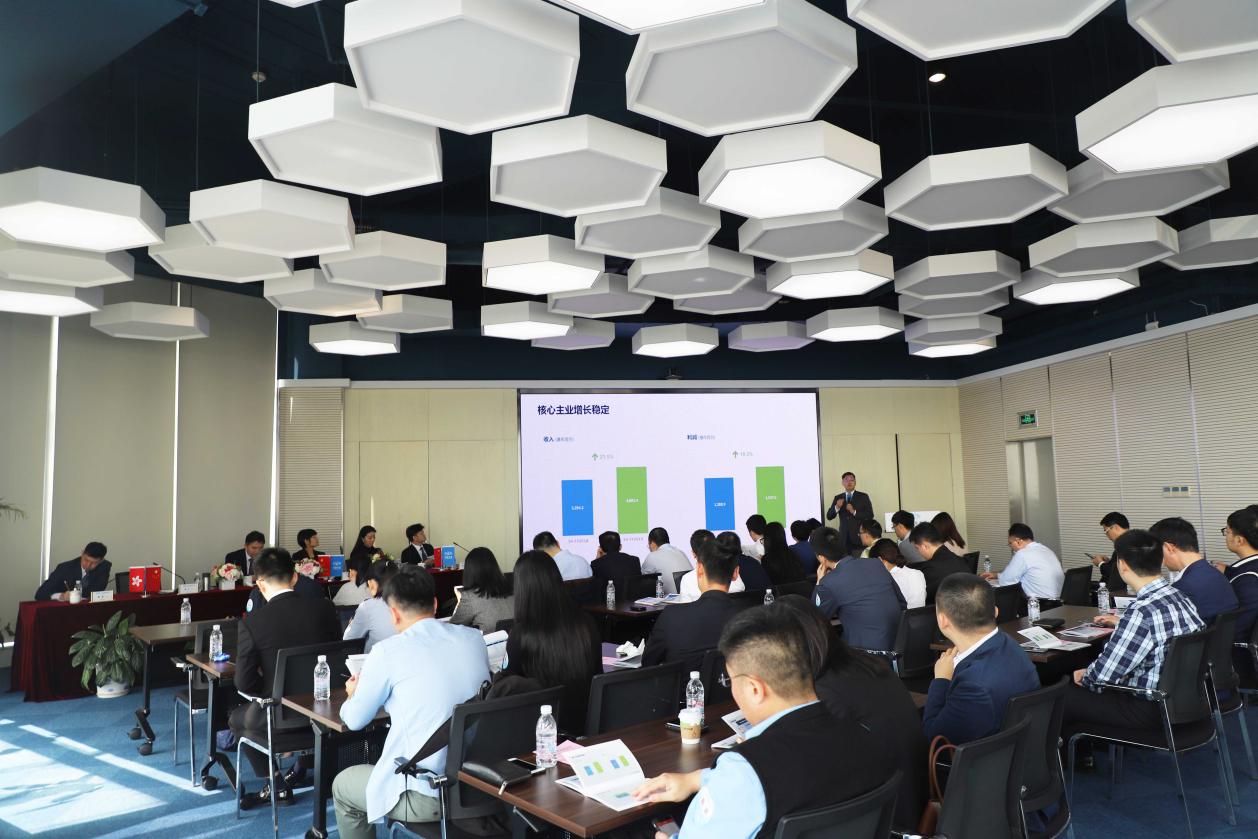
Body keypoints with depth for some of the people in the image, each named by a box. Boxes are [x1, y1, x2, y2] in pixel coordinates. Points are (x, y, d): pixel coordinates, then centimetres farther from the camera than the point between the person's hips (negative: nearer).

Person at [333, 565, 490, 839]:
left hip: (427, 796, -6)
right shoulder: (474, 638, 1)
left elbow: (354, 720, 2)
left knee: (342, 785, 25)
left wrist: (353, 694, 25)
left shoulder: (387, 651, -13)